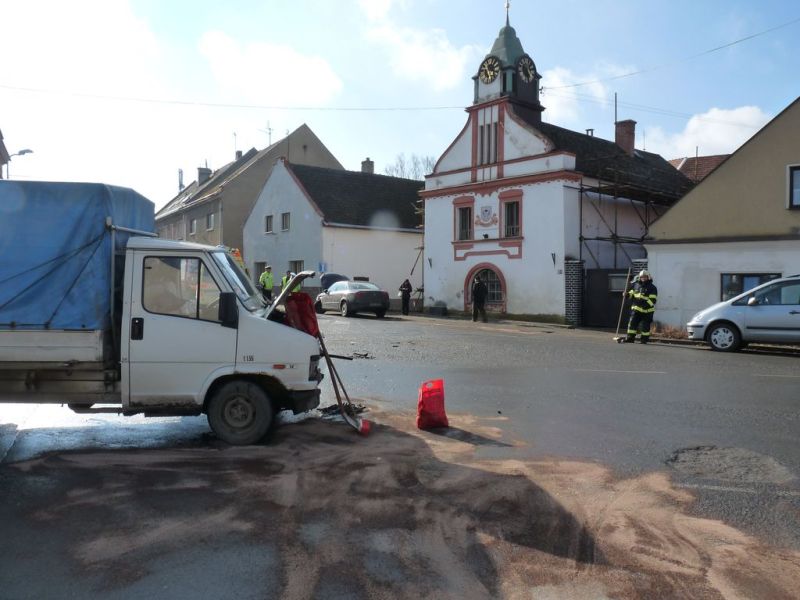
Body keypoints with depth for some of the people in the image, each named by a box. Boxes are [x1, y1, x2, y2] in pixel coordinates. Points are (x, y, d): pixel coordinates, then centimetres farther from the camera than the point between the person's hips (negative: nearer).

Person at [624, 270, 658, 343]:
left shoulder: (652, 288, -7)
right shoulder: (636, 285, 7)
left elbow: (652, 301, -14)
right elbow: (632, 292, 24)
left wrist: (646, 301, -29)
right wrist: (628, 294, 4)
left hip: (647, 311, -4)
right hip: (636, 309, 4)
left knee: (645, 326, 0)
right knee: (632, 323, 0)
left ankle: (644, 339, 14)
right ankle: (630, 338, 5)